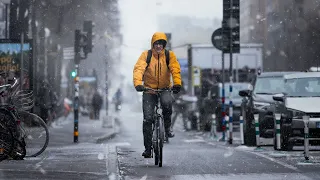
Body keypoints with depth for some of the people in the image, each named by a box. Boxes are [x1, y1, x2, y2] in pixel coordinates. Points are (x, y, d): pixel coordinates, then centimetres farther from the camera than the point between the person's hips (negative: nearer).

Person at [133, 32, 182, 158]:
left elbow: (175, 69, -14)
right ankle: (148, 148, 0)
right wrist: (138, 83, -36)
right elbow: (138, 69, -18)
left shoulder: (169, 55, -2)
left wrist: (177, 83, -33)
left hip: (165, 89, 0)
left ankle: (167, 127, -9)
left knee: (167, 102, -34)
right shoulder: (146, 55, -4)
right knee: (147, 118, -9)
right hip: (149, 90, 0)